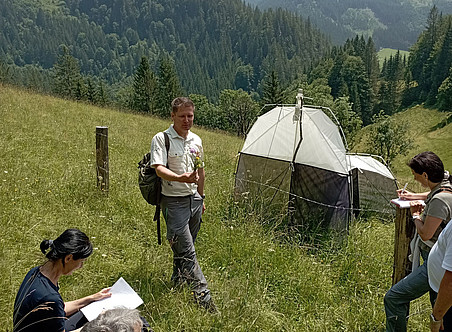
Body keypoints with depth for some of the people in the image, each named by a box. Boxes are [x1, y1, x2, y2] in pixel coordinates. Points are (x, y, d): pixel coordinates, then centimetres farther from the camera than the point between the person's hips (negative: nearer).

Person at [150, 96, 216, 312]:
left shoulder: (196, 140, 10)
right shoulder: (161, 139, -10)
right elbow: (159, 169, -23)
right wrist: (181, 178, -40)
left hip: (194, 199, 7)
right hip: (174, 201, -6)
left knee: (185, 247, 16)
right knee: (186, 251, -7)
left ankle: (176, 283, 34)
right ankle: (203, 296, -4)